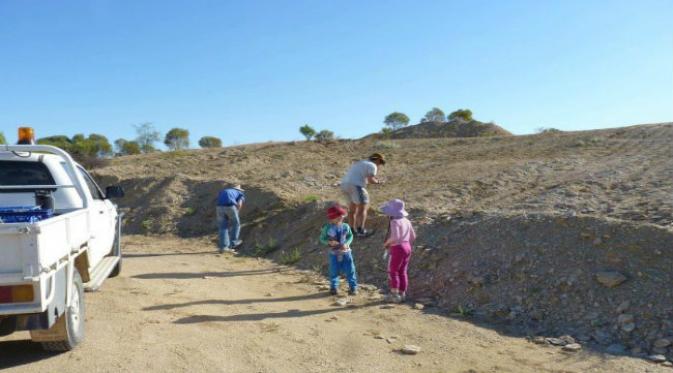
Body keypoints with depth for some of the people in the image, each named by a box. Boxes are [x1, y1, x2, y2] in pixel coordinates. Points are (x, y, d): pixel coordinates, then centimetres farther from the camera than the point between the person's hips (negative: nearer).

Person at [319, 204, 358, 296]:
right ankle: (334, 287, 30)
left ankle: (353, 287, 17)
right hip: (334, 253, -1)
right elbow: (322, 238, -3)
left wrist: (346, 243, -14)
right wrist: (329, 242, -22)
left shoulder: (346, 226, -5)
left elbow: (350, 236, 4)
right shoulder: (327, 228, -11)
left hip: (346, 252, 1)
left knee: (350, 270, 3)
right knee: (334, 271, 11)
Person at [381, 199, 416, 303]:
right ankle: (402, 294, 16)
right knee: (402, 272, 12)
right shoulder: (406, 221, 9)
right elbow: (413, 236, 13)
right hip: (407, 247, 8)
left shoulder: (394, 221, -16)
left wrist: (386, 243, -10)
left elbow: (394, 237, -26)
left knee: (393, 271, 2)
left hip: (397, 248, -8)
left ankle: (394, 295, 3)